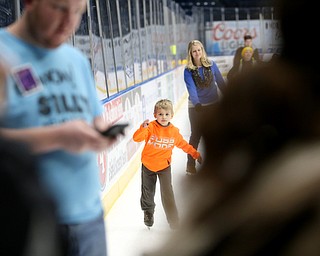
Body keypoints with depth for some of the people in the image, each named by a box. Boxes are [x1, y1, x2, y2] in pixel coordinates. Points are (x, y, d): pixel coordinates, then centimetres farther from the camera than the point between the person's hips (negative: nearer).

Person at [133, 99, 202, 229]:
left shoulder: (174, 131, -5)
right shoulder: (151, 128, -15)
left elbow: (183, 144, 10)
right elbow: (136, 138, -24)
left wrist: (196, 154, 12)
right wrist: (143, 128, -41)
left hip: (164, 166, 0)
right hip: (148, 165, 0)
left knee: (167, 193, -9)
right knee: (148, 191, 15)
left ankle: (174, 222, -2)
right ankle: (148, 212, 44)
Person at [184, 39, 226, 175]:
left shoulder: (211, 65, -5)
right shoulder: (188, 70, -11)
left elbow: (220, 82, 3)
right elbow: (191, 89, -21)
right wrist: (197, 104, -36)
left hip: (213, 104, 2)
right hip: (196, 107, -2)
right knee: (196, 134, 1)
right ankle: (190, 164, 10)